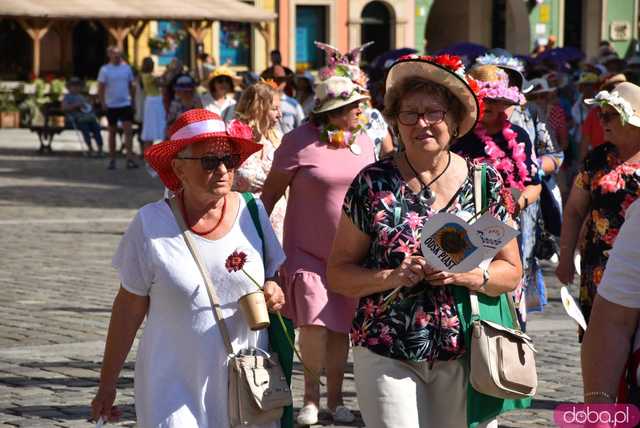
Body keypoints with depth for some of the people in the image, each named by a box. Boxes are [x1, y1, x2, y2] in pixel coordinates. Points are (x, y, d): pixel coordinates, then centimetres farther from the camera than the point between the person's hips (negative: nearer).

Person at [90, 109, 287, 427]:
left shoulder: (252, 212, 0)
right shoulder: (150, 224, -8)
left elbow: (277, 277, 14)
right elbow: (129, 309, -1)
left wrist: (275, 293, -10)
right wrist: (107, 386, 3)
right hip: (175, 387, -3)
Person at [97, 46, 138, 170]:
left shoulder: (126, 68, 6)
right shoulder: (105, 69, -3)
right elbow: (100, 88, -3)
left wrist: (132, 99, 9)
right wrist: (103, 103, -12)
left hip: (126, 104, 1)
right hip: (111, 105, -1)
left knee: (128, 131, -10)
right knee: (112, 132, 8)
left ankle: (130, 159, -13)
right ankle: (112, 160, 16)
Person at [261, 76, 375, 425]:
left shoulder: (363, 142, 5)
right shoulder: (300, 142, -11)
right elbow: (270, 193, -6)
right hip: (308, 252, -4)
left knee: (340, 328, 9)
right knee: (314, 327, -13)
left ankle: (334, 397, 25)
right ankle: (311, 394, 9)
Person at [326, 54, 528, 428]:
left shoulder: (484, 182, 2)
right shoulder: (373, 184, -1)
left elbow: (512, 271, 5)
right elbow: (338, 273, 1)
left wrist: (465, 274, -14)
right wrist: (393, 277, -16)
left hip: (465, 354, 1)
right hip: (386, 352, -1)